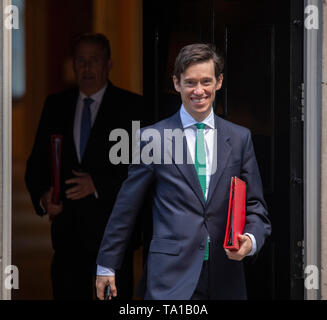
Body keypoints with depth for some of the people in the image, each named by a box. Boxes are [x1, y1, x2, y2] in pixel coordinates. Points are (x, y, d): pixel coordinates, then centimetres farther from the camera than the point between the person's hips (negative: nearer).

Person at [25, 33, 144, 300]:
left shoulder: (131, 106, 0)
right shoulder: (56, 105, 12)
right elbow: (36, 163, 13)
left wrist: (98, 184, -17)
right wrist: (43, 197, -6)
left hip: (112, 230, -3)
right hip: (67, 232, 3)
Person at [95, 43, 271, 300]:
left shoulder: (240, 138, 10)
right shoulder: (152, 138, 2)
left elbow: (255, 204, 13)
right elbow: (126, 207, 6)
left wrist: (251, 239, -9)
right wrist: (107, 265, 8)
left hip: (225, 280, 3)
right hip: (170, 278, -3)